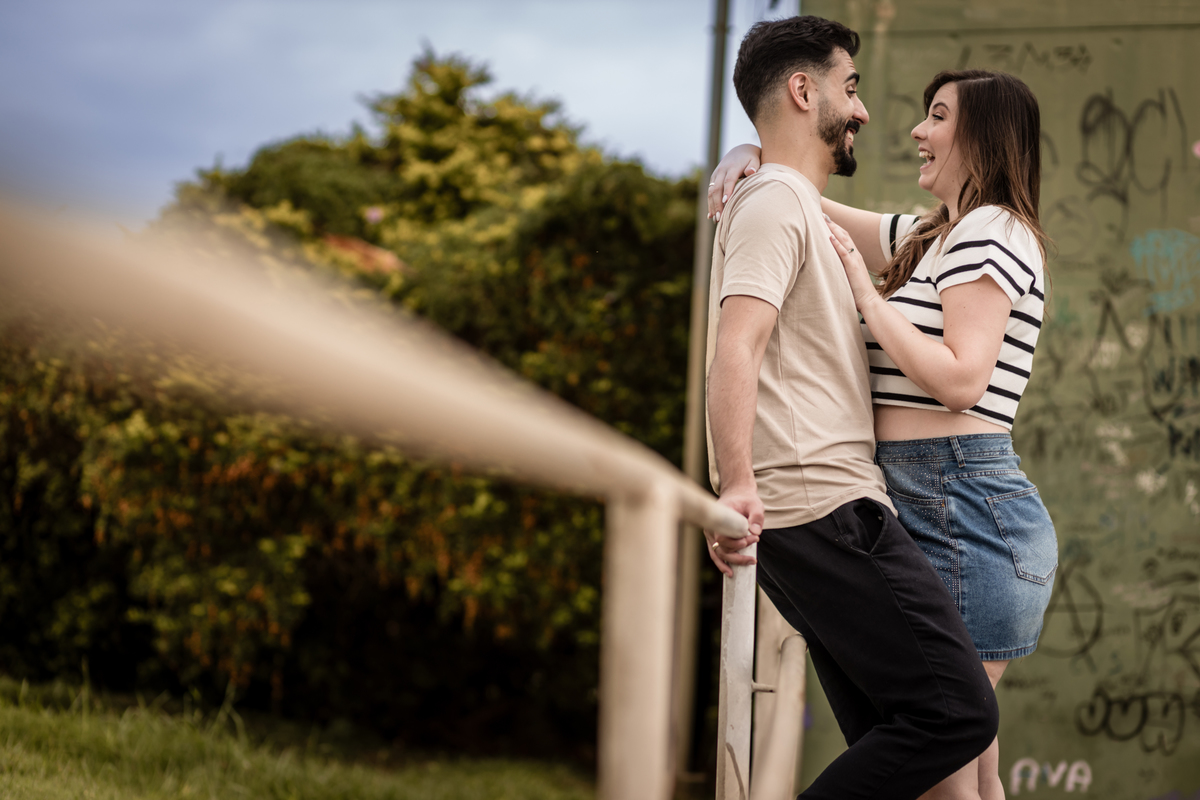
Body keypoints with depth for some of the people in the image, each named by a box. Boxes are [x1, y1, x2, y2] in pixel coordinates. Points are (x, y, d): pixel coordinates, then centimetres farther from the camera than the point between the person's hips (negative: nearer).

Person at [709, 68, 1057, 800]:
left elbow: (961, 378, -19)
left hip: (961, 510, -10)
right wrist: (746, 158, 7)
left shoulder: (994, 231, -7)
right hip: (932, 511, 10)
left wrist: (865, 292, -13)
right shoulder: (927, 239, 21)